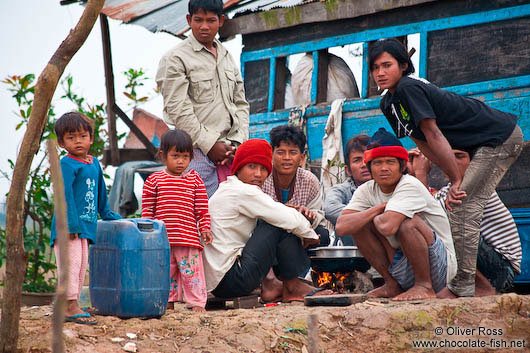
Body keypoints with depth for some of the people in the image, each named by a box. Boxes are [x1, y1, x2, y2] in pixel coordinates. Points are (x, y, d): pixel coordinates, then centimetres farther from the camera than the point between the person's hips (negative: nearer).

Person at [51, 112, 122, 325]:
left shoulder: (94, 163, 14)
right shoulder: (67, 164, -11)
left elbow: (100, 191, 28)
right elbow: (65, 195, -18)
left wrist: (107, 214, 36)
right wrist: (71, 224, -24)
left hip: (85, 225, 8)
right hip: (68, 226, -8)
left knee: (81, 266, 8)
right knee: (71, 262, -11)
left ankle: (71, 307, 12)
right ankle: (70, 306, -12)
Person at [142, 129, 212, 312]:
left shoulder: (195, 180, 6)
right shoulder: (154, 180, 4)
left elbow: (202, 208, 8)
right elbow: (147, 210, 6)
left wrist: (205, 228, 0)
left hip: (189, 237, -1)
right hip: (162, 238, 1)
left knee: (191, 270, -1)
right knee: (166, 272, 9)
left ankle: (197, 303, 4)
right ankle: (168, 302, 19)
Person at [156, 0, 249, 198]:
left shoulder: (227, 58, 20)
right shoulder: (175, 59, -1)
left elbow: (241, 104, 19)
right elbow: (178, 111, -9)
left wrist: (237, 143, 3)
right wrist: (209, 145, -11)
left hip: (228, 152, 6)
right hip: (197, 154, -6)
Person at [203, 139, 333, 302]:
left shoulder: (225, 189, 19)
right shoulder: (244, 191, -12)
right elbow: (290, 220, -14)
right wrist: (310, 235, 4)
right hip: (232, 282, -10)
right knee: (281, 226, -8)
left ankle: (269, 285, 12)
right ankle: (292, 287, 4)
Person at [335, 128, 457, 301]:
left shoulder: (410, 186, -20)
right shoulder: (366, 191, -1)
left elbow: (388, 226, -36)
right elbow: (341, 227, -16)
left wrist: (376, 218, -14)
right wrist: (379, 208, -19)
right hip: (403, 270, 6)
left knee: (407, 222, -31)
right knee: (360, 222, -5)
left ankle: (425, 286, -13)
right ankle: (392, 285, 5)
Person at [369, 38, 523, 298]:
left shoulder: (408, 88, -20)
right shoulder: (388, 105, 9)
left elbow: (433, 135, -20)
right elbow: (422, 143, 11)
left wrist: (457, 181, -17)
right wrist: (455, 179, 4)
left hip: (500, 138, -10)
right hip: (485, 146, 10)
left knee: (462, 207, -16)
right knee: (466, 207, 13)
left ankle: (461, 289, -17)